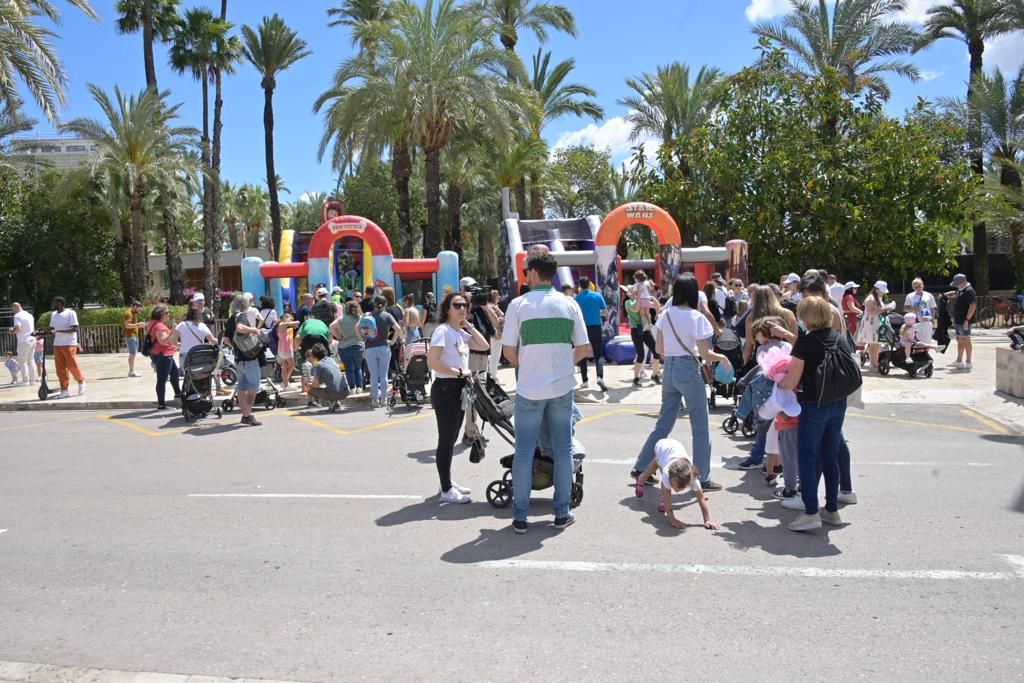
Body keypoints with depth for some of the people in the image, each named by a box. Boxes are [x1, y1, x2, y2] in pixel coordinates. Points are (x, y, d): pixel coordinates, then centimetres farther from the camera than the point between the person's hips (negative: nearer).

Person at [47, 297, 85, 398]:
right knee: (60, 368, 2)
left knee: (72, 366, -6)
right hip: (57, 344, 6)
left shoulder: (70, 313, -7)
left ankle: (81, 381, 19)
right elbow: (52, 328, 21)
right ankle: (64, 390, 6)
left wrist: (60, 331, -23)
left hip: (69, 344, -6)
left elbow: (75, 329, -14)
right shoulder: (53, 314, 13)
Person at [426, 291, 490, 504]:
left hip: (458, 389, 9)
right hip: (445, 388, -9)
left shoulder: (461, 332, 13)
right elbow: (432, 362, -23)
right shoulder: (443, 330, -13)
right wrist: (459, 372, -19)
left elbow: (484, 346, 14)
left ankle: (448, 482, 28)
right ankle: (446, 490, 5)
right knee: (446, 439, -3)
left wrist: (470, 327, 7)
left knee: (451, 438, 16)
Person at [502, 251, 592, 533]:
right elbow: (583, 349, 3)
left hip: (529, 388, -2)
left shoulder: (519, 304, -6)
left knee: (524, 452, 6)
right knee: (563, 449, 11)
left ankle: (520, 517, 11)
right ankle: (562, 513, 18)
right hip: (562, 387, 2)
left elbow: (509, 351, -4)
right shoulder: (569, 304, 2)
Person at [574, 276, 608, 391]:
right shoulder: (597, 296, -2)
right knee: (598, 355, 5)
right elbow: (606, 313, 2)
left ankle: (584, 381, 12)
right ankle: (600, 377, -18)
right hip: (596, 328, 0)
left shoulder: (576, 298, -2)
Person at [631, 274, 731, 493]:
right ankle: (703, 479, 11)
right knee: (700, 428, 6)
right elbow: (705, 354, -12)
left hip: (668, 370, 6)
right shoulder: (696, 317, -13)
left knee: (663, 423, 17)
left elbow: (659, 349, 8)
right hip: (688, 370, -6)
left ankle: (641, 467, 20)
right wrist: (722, 358, 6)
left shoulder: (665, 314, 3)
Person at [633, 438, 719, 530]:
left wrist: (707, 520, -40)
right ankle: (642, 478, 38)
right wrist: (672, 520, -47)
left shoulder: (692, 477, -44)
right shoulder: (667, 473, -48)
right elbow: (667, 497, -43)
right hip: (661, 446, -2)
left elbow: (701, 499, -38)